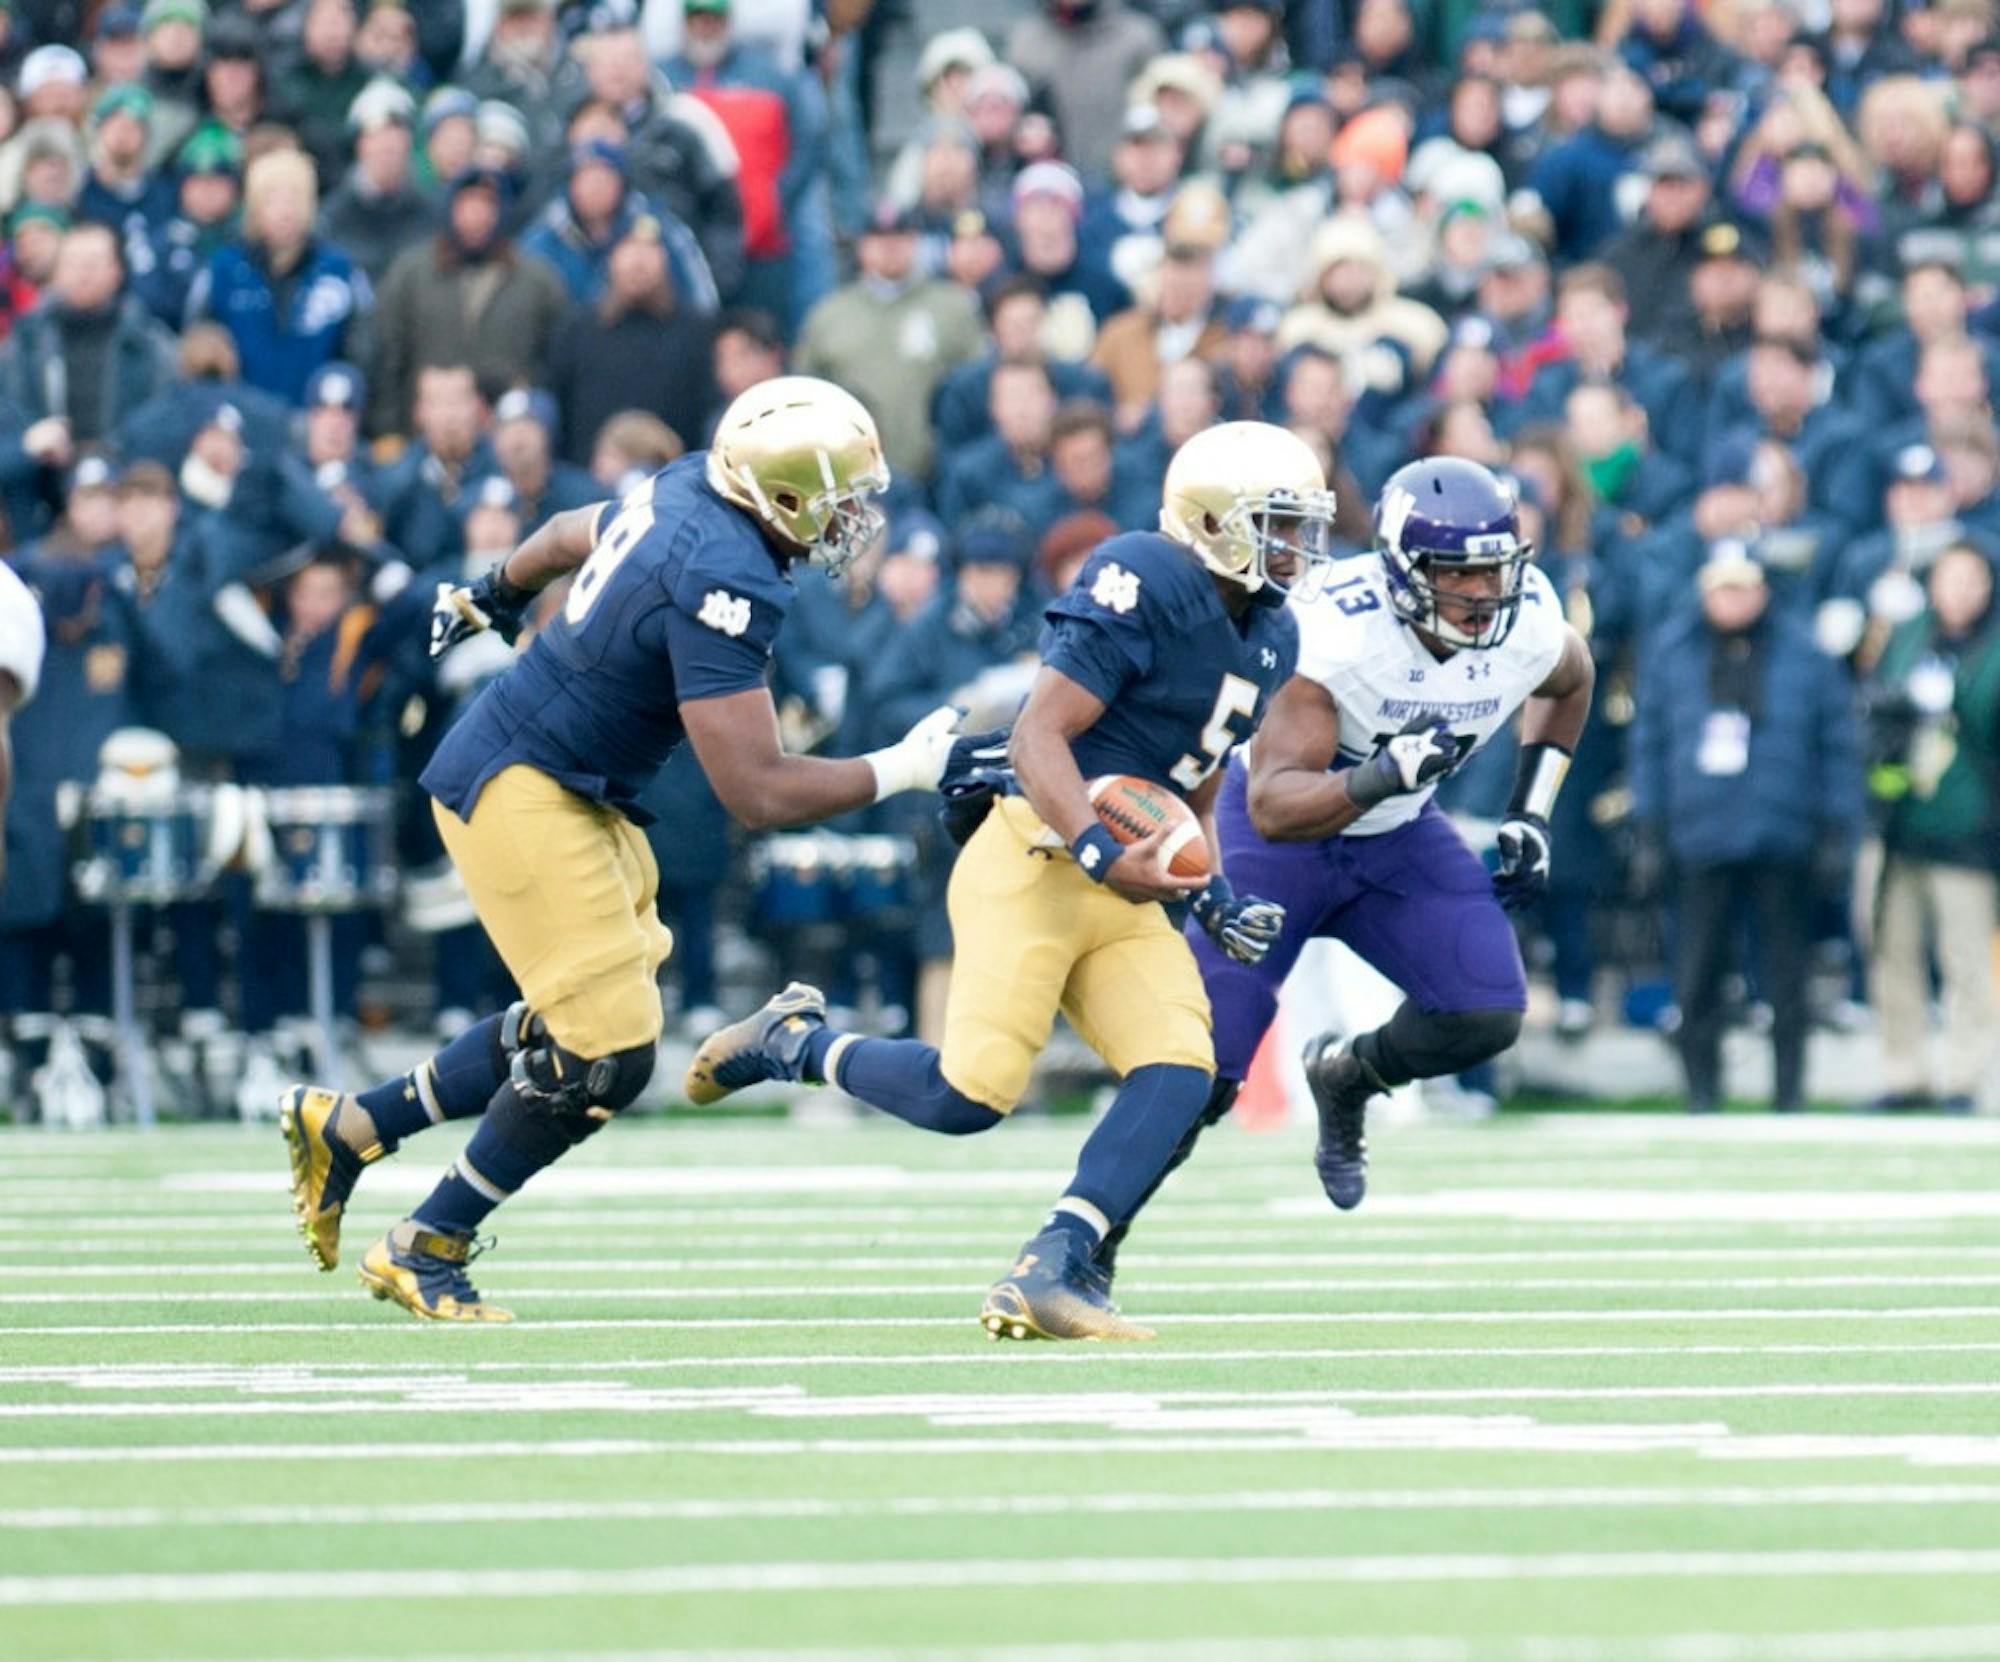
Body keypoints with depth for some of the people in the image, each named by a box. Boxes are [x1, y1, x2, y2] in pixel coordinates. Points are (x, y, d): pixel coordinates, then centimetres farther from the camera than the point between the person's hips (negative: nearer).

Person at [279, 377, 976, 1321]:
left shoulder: (686, 493, 2)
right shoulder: (721, 585, -27)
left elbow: (571, 537, 25)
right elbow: (755, 792, -27)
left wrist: (492, 596, 45)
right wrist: (897, 774, -16)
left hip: (578, 797, 10)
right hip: (522, 792, -10)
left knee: (572, 1031, 13)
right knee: (605, 1053, -7)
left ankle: (345, 1128, 22)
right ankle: (427, 1248, 7)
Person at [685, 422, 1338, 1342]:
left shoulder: (1270, 636, 14)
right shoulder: (1145, 586, -14)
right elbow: (1038, 737, -19)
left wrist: (1213, 895, 10)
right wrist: (1102, 854, -30)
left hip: (1126, 886, 8)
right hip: (1035, 861, -8)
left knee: (1179, 1073, -14)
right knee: (970, 1093, -17)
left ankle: (1049, 1275, -16)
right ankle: (794, 1042, 10)